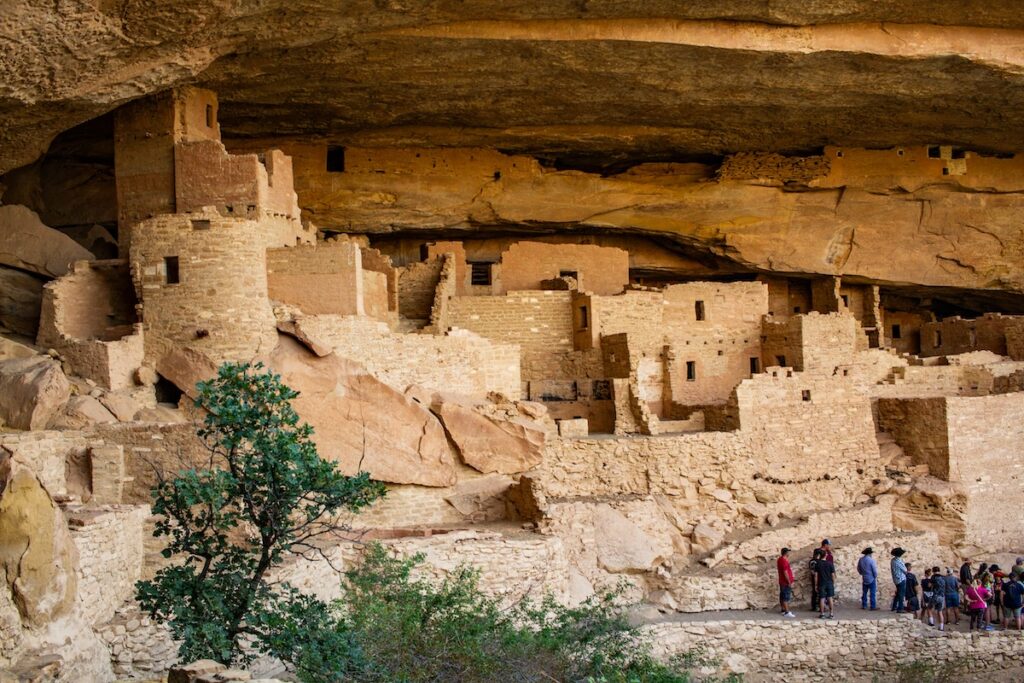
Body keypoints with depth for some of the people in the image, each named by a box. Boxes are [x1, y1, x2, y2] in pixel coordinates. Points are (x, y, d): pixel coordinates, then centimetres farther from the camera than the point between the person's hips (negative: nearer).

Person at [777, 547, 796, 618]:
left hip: (782, 582, 10)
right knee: (786, 597, -8)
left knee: (782, 596, 14)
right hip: (786, 582, -10)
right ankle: (787, 612, -8)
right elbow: (785, 573, -23)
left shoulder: (780, 560, 11)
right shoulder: (784, 561, -21)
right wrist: (789, 583, -21)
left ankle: (783, 610, 21)